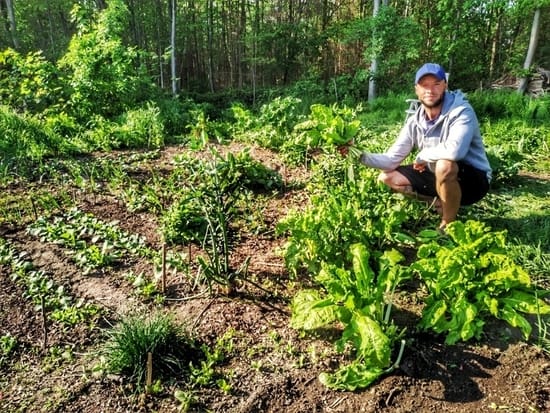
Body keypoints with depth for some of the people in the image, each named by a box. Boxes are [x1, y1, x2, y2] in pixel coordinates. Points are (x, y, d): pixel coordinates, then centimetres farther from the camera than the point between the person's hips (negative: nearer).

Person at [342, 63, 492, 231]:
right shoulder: (415, 122, -5)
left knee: (444, 166, -38)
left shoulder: (461, 111, -22)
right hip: (439, 178, 6)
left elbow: (454, 150, -41)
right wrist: (361, 155, -22)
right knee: (387, 177, 1)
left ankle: (448, 224, -13)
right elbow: (391, 160, -6)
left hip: (474, 180, -6)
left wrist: (422, 156, -23)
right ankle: (442, 203, 7)